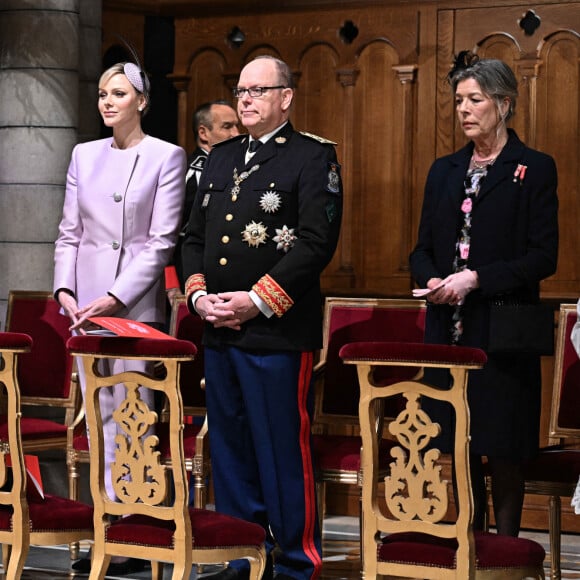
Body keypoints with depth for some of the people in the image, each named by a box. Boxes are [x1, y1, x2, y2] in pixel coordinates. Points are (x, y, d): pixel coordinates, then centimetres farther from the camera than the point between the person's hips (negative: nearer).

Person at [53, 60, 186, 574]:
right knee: (100, 416, 6)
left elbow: (161, 241, -7)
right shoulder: (85, 155, 13)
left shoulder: (167, 157, -2)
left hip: (136, 301, -5)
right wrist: (64, 290, -1)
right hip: (85, 301, 5)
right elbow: (70, 232, 14)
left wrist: (115, 298, -14)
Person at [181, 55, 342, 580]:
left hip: (277, 334, -7)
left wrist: (257, 300, -15)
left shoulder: (313, 158, -3)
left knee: (284, 453, -4)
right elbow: (194, 236, 20)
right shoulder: (221, 158, 18)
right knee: (230, 451, 11)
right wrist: (198, 294, 3)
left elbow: (317, 243, -12)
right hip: (219, 333, 7)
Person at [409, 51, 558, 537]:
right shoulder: (444, 172, 14)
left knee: (504, 449, -1)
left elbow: (544, 257, -9)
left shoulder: (534, 169, -3)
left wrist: (477, 278, -18)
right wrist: (433, 281, -7)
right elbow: (423, 249, 16)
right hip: (449, 329, 5)